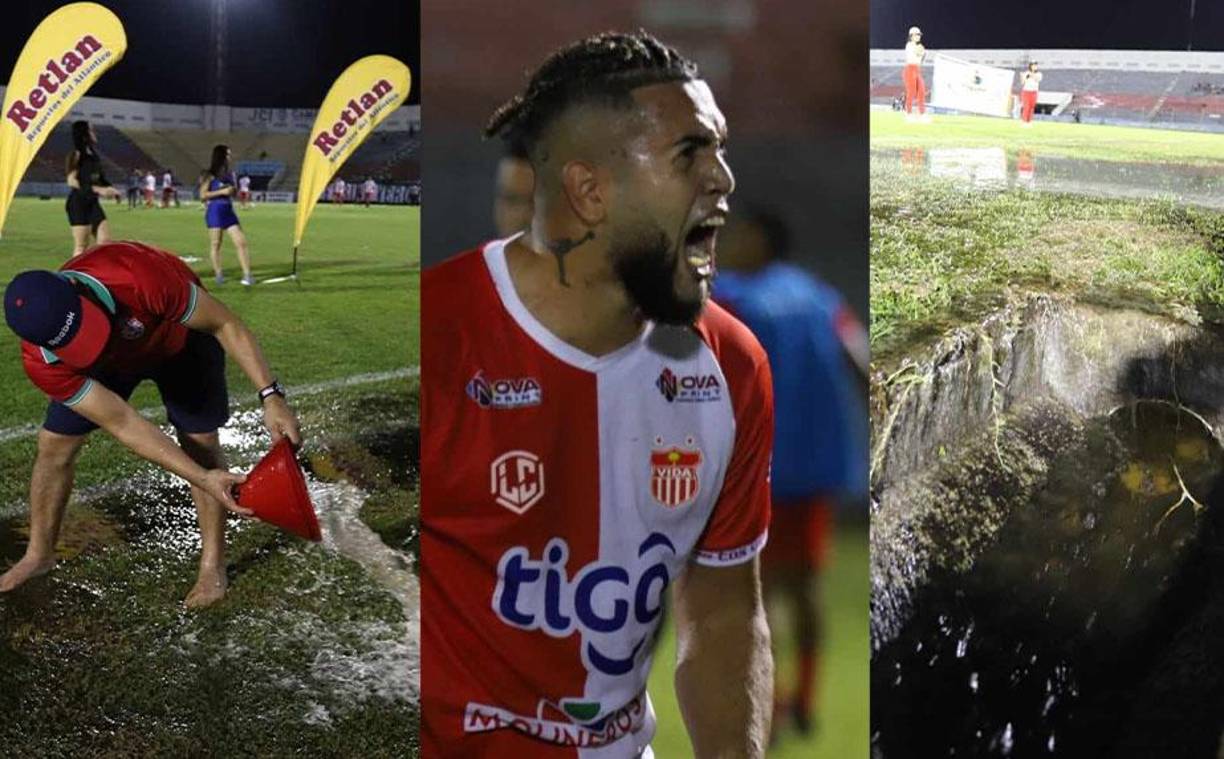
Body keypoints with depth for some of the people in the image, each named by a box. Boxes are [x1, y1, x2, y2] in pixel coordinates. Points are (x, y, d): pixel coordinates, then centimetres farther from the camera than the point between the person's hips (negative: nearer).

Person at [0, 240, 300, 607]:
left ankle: (213, 563, 7)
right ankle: (39, 554, 24)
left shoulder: (139, 278, -46)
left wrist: (271, 395, -37)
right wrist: (203, 479, -38)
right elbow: (124, 424, -31)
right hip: (112, 358, 2)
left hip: (180, 335, -2)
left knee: (201, 441, -9)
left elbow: (226, 324, -31)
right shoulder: (42, 363, -35)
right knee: (54, 444, 1)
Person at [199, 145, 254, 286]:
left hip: (228, 211, 5)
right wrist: (221, 191, -16)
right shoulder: (210, 176, -4)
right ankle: (218, 274, 13)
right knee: (215, 244, 2)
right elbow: (203, 195, -10)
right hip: (215, 211, -5)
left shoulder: (229, 175, 13)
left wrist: (232, 191, 3)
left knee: (241, 242, -5)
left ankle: (247, 275, -7)